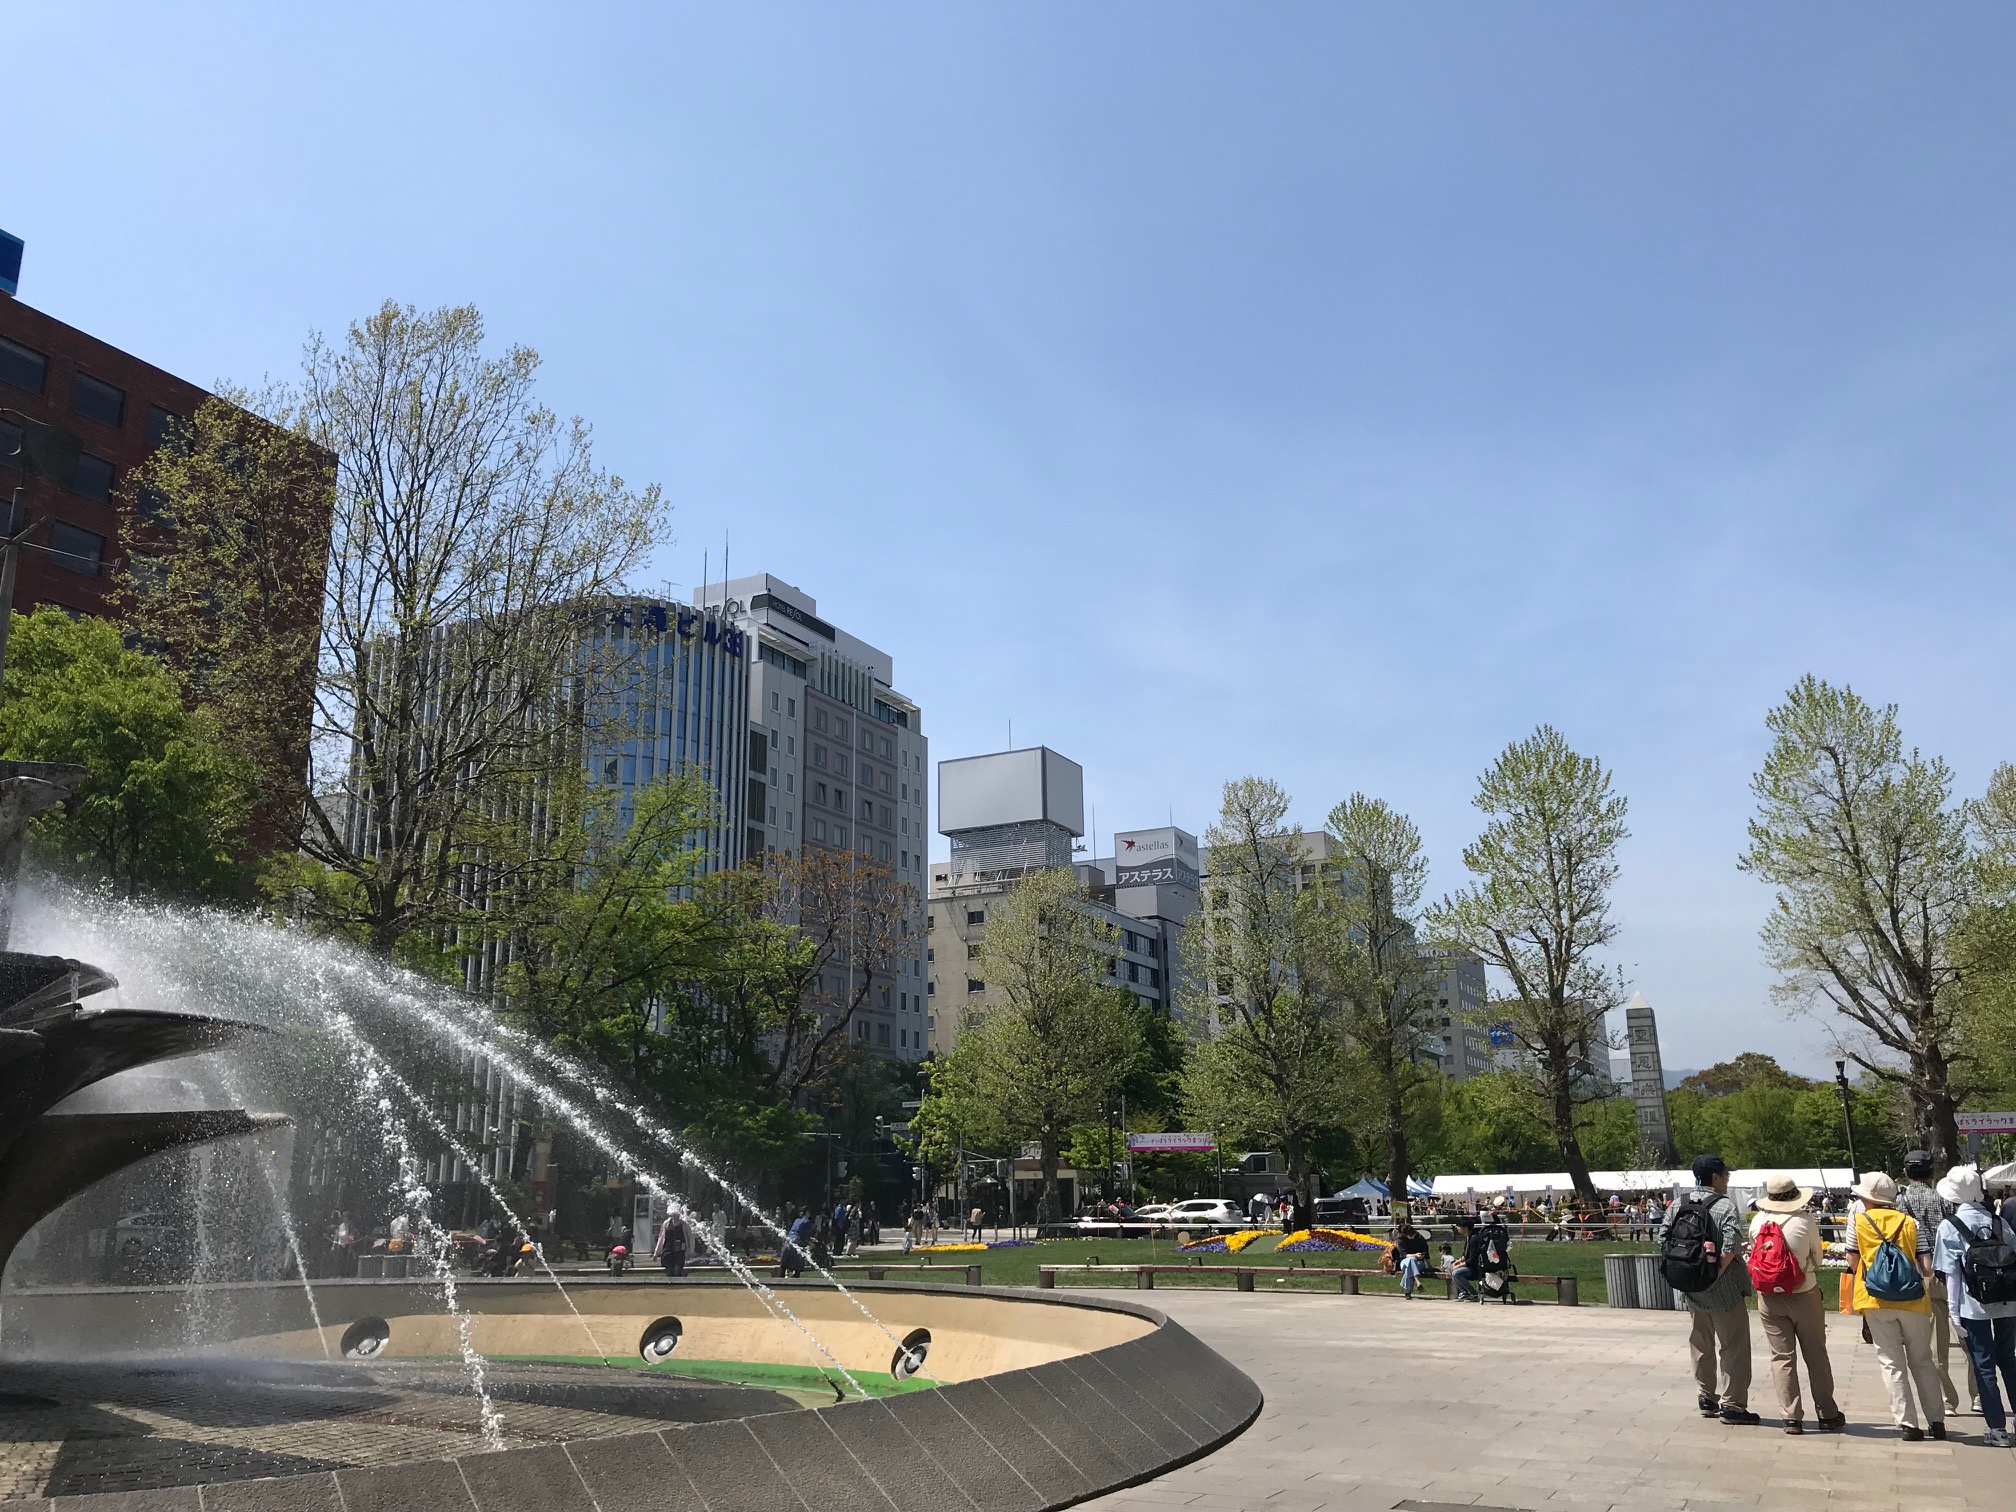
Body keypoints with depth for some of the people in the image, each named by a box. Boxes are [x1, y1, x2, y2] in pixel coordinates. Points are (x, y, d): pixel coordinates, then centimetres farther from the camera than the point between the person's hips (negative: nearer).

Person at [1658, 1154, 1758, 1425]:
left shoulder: (1677, 1206, 4)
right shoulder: (1726, 1207, -13)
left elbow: (1663, 1239, 1)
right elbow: (1731, 1245, -25)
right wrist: (1719, 1269, -15)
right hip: (1723, 1291, -6)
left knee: (1700, 1345, 16)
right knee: (1733, 1346, 5)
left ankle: (1706, 1399, 26)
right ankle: (1732, 1404, 7)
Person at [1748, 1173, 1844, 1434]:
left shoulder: (1757, 1221, -6)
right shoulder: (1805, 1221, -13)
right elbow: (1817, 1258, -1)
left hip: (1769, 1298, 2)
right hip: (1804, 1295, -2)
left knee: (1782, 1357, 7)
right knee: (1816, 1356, 12)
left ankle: (1791, 1417, 7)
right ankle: (1827, 1415, 20)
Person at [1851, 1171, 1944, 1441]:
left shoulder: (1859, 1220, 0)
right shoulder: (1909, 1222, 3)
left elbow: (1853, 1263, 2)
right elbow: (1927, 1269, -2)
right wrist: (1919, 1277, 18)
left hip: (1876, 1301, -2)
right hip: (1912, 1300, 2)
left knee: (1892, 1363, 5)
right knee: (1922, 1361, 16)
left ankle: (1908, 1424, 3)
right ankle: (1936, 1421, 18)